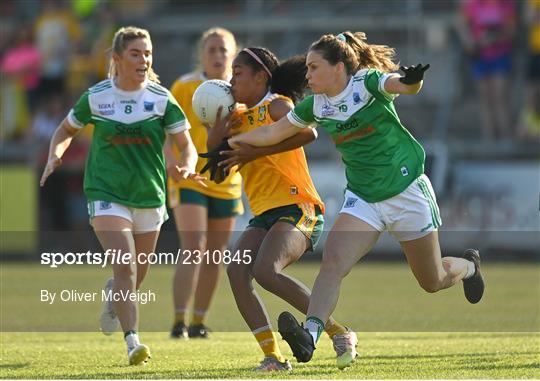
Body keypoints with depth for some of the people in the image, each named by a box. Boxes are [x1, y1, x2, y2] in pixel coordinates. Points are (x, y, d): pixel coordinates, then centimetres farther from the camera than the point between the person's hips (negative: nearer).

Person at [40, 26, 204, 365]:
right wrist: (55, 156, -8)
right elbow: (66, 130, 12)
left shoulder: (162, 99, -3)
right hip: (107, 194, -3)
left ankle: (113, 297, 52)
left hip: (149, 196, 3)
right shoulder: (96, 97, -4)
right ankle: (133, 343, -24)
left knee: (137, 276, 15)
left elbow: (187, 146, -2)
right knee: (125, 266, -22)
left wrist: (187, 168, -24)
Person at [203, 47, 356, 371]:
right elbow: (216, 167, 18)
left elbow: (307, 132, -24)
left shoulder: (276, 106, -2)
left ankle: (339, 332, -16)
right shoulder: (240, 119, 21)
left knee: (266, 270, -28)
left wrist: (255, 151, -22)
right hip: (265, 214, 8)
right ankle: (273, 357, -15)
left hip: (297, 208, -8)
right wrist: (219, 131, 4)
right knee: (237, 271, -17)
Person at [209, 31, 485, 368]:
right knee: (333, 262, -22)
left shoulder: (367, 82, -14)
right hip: (363, 198, 4)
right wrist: (230, 144, 16)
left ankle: (469, 266, 44)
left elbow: (404, 85, -34)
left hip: (407, 190, -4)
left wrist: (412, 79, -57)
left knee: (433, 282, 9)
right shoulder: (317, 105, 1)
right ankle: (310, 336, -35)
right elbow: (274, 132, 15)